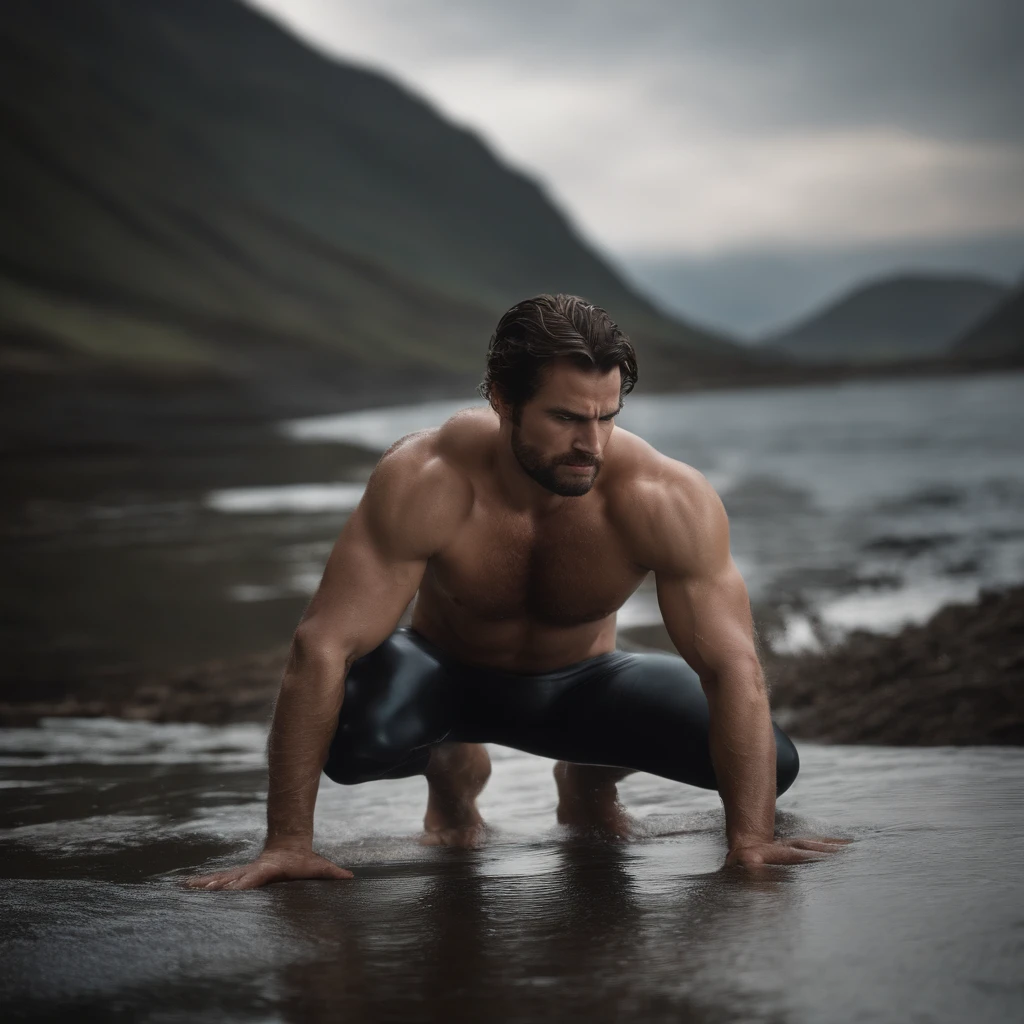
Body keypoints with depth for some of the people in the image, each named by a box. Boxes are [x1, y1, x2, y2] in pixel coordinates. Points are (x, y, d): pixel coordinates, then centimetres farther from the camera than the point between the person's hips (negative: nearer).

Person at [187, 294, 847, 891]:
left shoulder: (668, 502, -33)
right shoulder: (425, 484, -36)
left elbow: (732, 665, -30)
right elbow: (324, 646, -36)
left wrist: (750, 843, -38)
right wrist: (288, 843, -39)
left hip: (583, 683, 2)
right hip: (447, 672, -2)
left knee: (771, 760, -19)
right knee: (350, 739, -36)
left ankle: (590, 779, 16)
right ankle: (451, 768, 5)